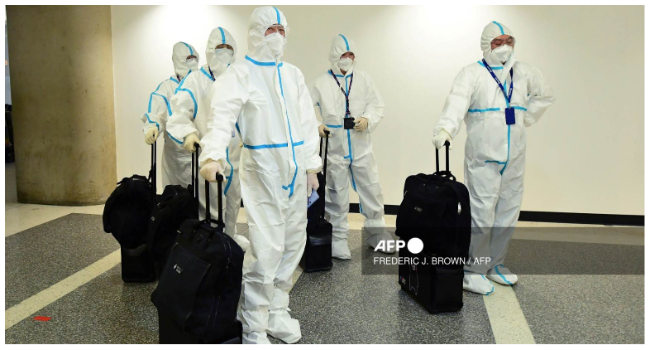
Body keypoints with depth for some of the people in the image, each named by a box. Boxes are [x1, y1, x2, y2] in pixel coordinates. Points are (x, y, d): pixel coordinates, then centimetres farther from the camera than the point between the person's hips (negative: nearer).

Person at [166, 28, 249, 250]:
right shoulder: (195, 80, -5)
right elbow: (179, 110, -17)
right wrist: (187, 133, -35)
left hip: (236, 155, 5)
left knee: (233, 202, 19)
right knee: (210, 206, 3)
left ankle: (230, 237, 38)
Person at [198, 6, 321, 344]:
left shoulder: (293, 74, 14)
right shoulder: (240, 73, -4)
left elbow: (307, 122, 16)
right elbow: (223, 114, -19)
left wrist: (312, 165, 11)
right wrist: (213, 155, -35)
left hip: (295, 170, 7)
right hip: (262, 170, -6)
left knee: (292, 245, 11)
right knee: (266, 250, -10)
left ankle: (276, 313, 29)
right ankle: (253, 329, 6)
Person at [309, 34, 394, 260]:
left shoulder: (363, 79, 6)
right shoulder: (322, 83, -1)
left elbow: (377, 105, 5)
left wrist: (368, 119, -14)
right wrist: (315, 126, -18)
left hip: (361, 148, 2)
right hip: (335, 149, -2)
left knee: (372, 191, 7)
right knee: (336, 195, 7)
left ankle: (377, 233, 26)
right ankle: (338, 239, 20)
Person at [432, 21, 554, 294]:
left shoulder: (524, 72, 12)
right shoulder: (472, 73, -5)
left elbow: (545, 95, 29)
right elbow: (458, 101, -24)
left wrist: (525, 119, 15)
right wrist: (445, 128, -43)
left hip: (514, 158, 6)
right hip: (483, 157, -6)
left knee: (508, 213, 11)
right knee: (481, 215, -7)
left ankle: (495, 264, 27)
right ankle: (473, 271, 6)